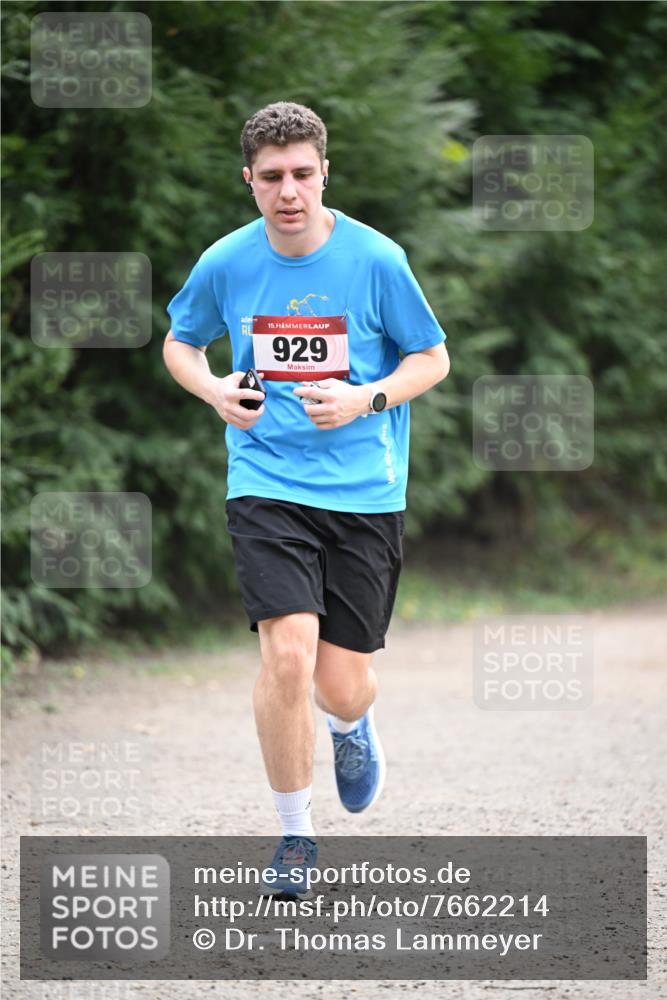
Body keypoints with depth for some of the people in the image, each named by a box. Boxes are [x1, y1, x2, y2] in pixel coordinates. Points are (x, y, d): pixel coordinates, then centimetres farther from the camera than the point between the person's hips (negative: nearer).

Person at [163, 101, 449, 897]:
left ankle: (352, 726, 42)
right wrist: (215, 391, -4)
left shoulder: (376, 259, -7)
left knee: (341, 685, 1)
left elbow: (432, 358, 4)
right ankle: (295, 835, 0)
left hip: (364, 492, 0)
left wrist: (367, 398, -14)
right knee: (288, 651, -19)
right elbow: (180, 342, 17)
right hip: (265, 482, 0)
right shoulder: (225, 264, -1)